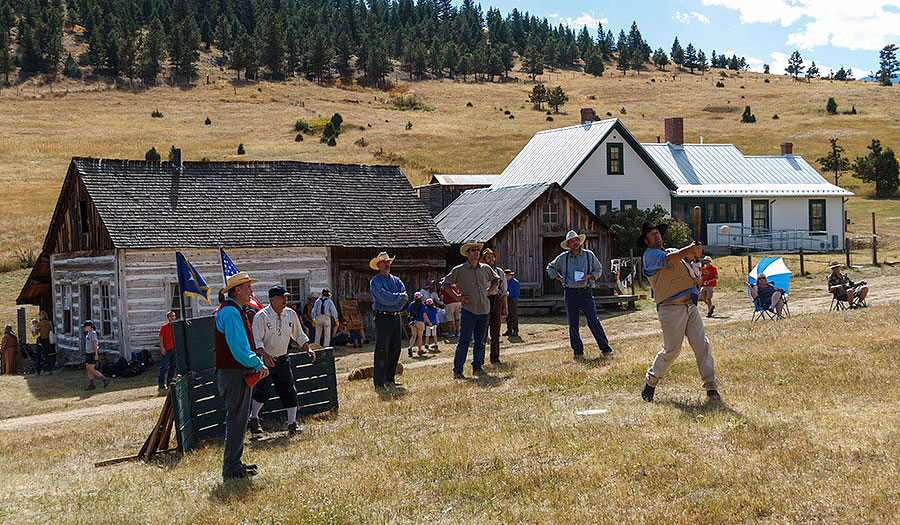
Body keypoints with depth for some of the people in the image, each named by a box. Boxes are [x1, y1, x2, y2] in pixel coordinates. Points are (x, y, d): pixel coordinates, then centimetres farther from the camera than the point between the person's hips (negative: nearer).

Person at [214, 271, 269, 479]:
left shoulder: (234, 310, 19)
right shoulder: (230, 312, -16)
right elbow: (238, 347, -22)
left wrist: (256, 363, 14)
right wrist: (259, 364, -15)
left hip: (236, 371, 11)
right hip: (234, 373, -11)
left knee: (238, 419, 16)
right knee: (236, 419, -7)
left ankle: (233, 463, 24)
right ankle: (231, 467, -3)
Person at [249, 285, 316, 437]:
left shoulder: (290, 314, 3)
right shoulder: (261, 316, -13)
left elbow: (299, 335, 15)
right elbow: (256, 340, -19)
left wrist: (308, 349, 1)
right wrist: (264, 355, -34)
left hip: (282, 359, 5)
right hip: (264, 360, -5)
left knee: (289, 390, 0)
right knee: (264, 390, -15)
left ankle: (292, 424, 7)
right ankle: (253, 419, 7)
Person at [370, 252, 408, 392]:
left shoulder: (396, 280, 17)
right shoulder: (375, 281, -3)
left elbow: (405, 297, 3)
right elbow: (384, 298, -17)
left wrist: (393, 302, -12)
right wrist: (400, 297, -7)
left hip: (396, 317, 7)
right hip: (383, 318, -7)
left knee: (395, 350, 9)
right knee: (382, 351, -9)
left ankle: (389, 379, 19)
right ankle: (379, 384, -9)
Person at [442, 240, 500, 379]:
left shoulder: (485, 268, 9)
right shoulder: (459, 270, -3)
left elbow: (496, 279, 27)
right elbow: (445, 283, 4)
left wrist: (488, 292, 14)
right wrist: (457, 296, -2)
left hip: (484, 309, 5)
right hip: (468, 310, -5)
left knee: (480, 340, 10)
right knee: (464, 341, -7)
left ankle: (477, 366, 20)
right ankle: (457, 370, -4)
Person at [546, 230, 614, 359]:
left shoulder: (589, 255, 4)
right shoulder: (562, 258, 6)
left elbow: (599, 269, 13)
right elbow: (550, 268, 21)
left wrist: (589, 276, -5)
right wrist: (559, 278, 9)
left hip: (585, 291, -2)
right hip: (570, 293, 2)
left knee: (593, 320, -9)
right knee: (573, 323, 3)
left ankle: (605, 348, -4)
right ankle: (578, 351, 10)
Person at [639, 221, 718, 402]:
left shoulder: (672, 251, 24)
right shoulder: (650, 255, -1)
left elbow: (693, 253, 15)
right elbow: (668, 260, -18)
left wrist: (696, 250, -8)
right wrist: (689, 249, -13)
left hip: (690, 306, 6)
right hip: (671, 308, -6)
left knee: (702, 345, -1)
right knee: (671, 350, -5)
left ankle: (711, 386, 3)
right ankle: (651, 381, 15)